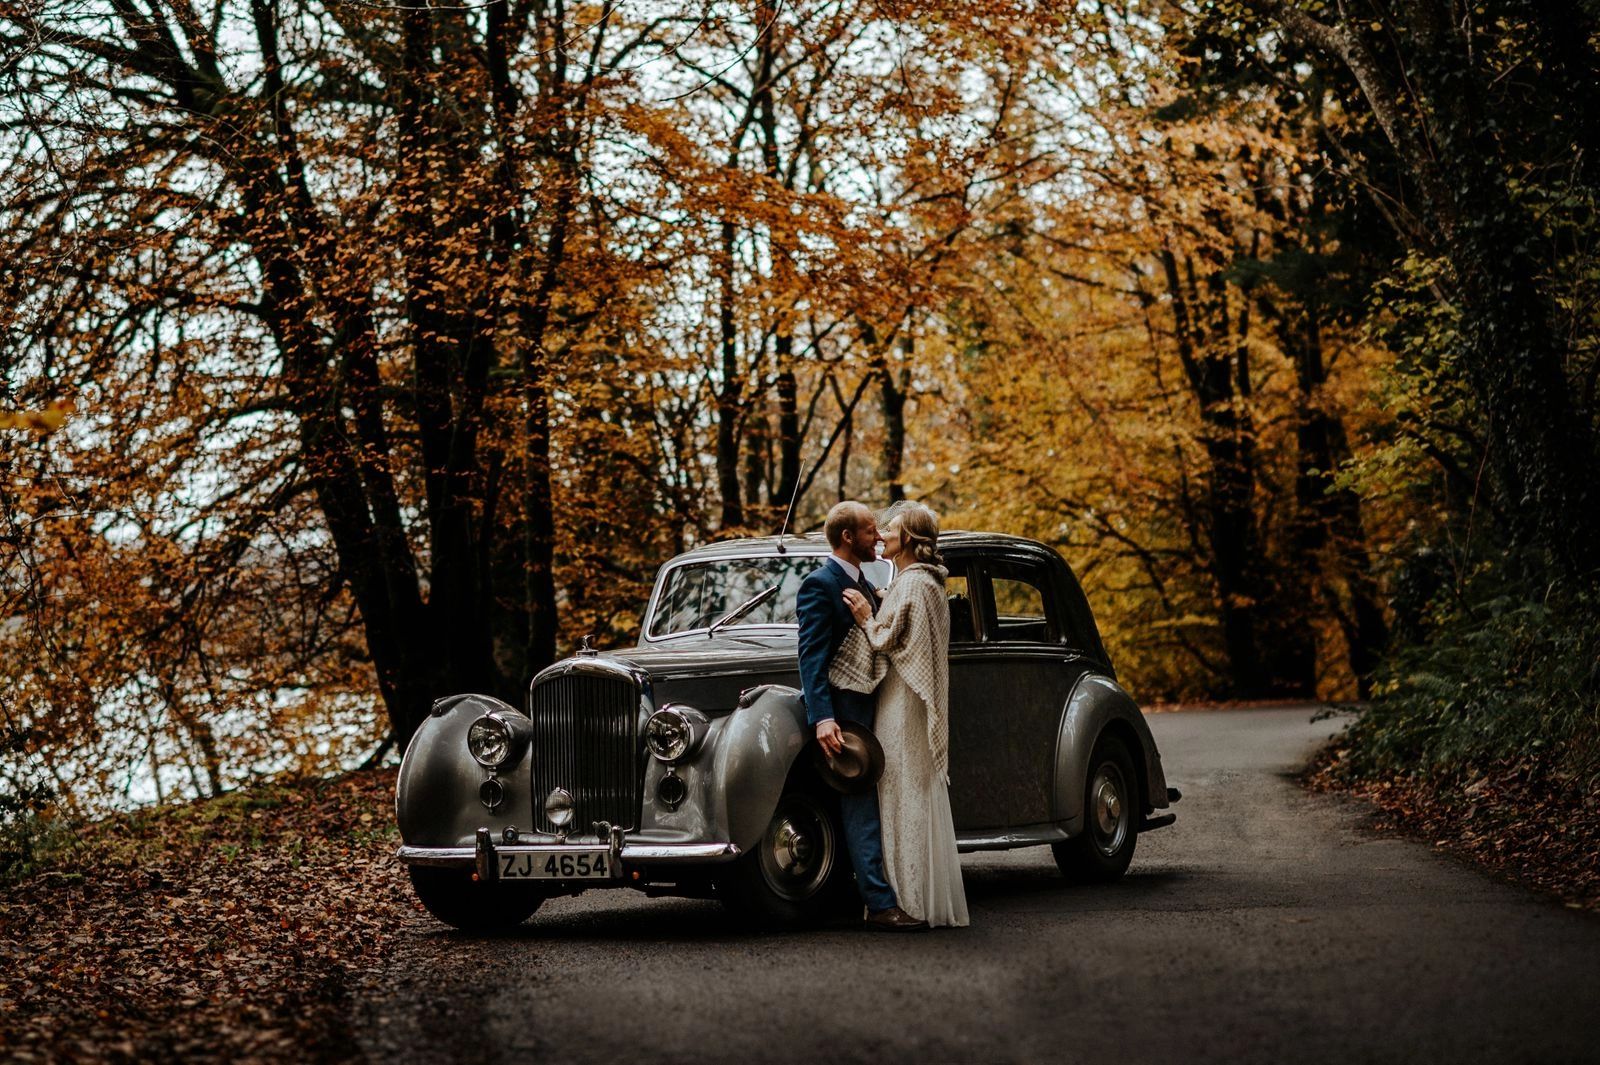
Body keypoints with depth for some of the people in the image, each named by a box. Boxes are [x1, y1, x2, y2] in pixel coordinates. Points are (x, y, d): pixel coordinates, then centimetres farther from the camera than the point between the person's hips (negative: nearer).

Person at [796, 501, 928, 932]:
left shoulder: (866, 586, 17)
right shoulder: (819, 584, -10)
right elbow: (811, 657, -17)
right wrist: (822, 718, -25)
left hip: (872, 710, 9)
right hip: (844, 714, -9)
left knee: (870, 808, 10)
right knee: (862, 808, -9)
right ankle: (881, 905, -12)